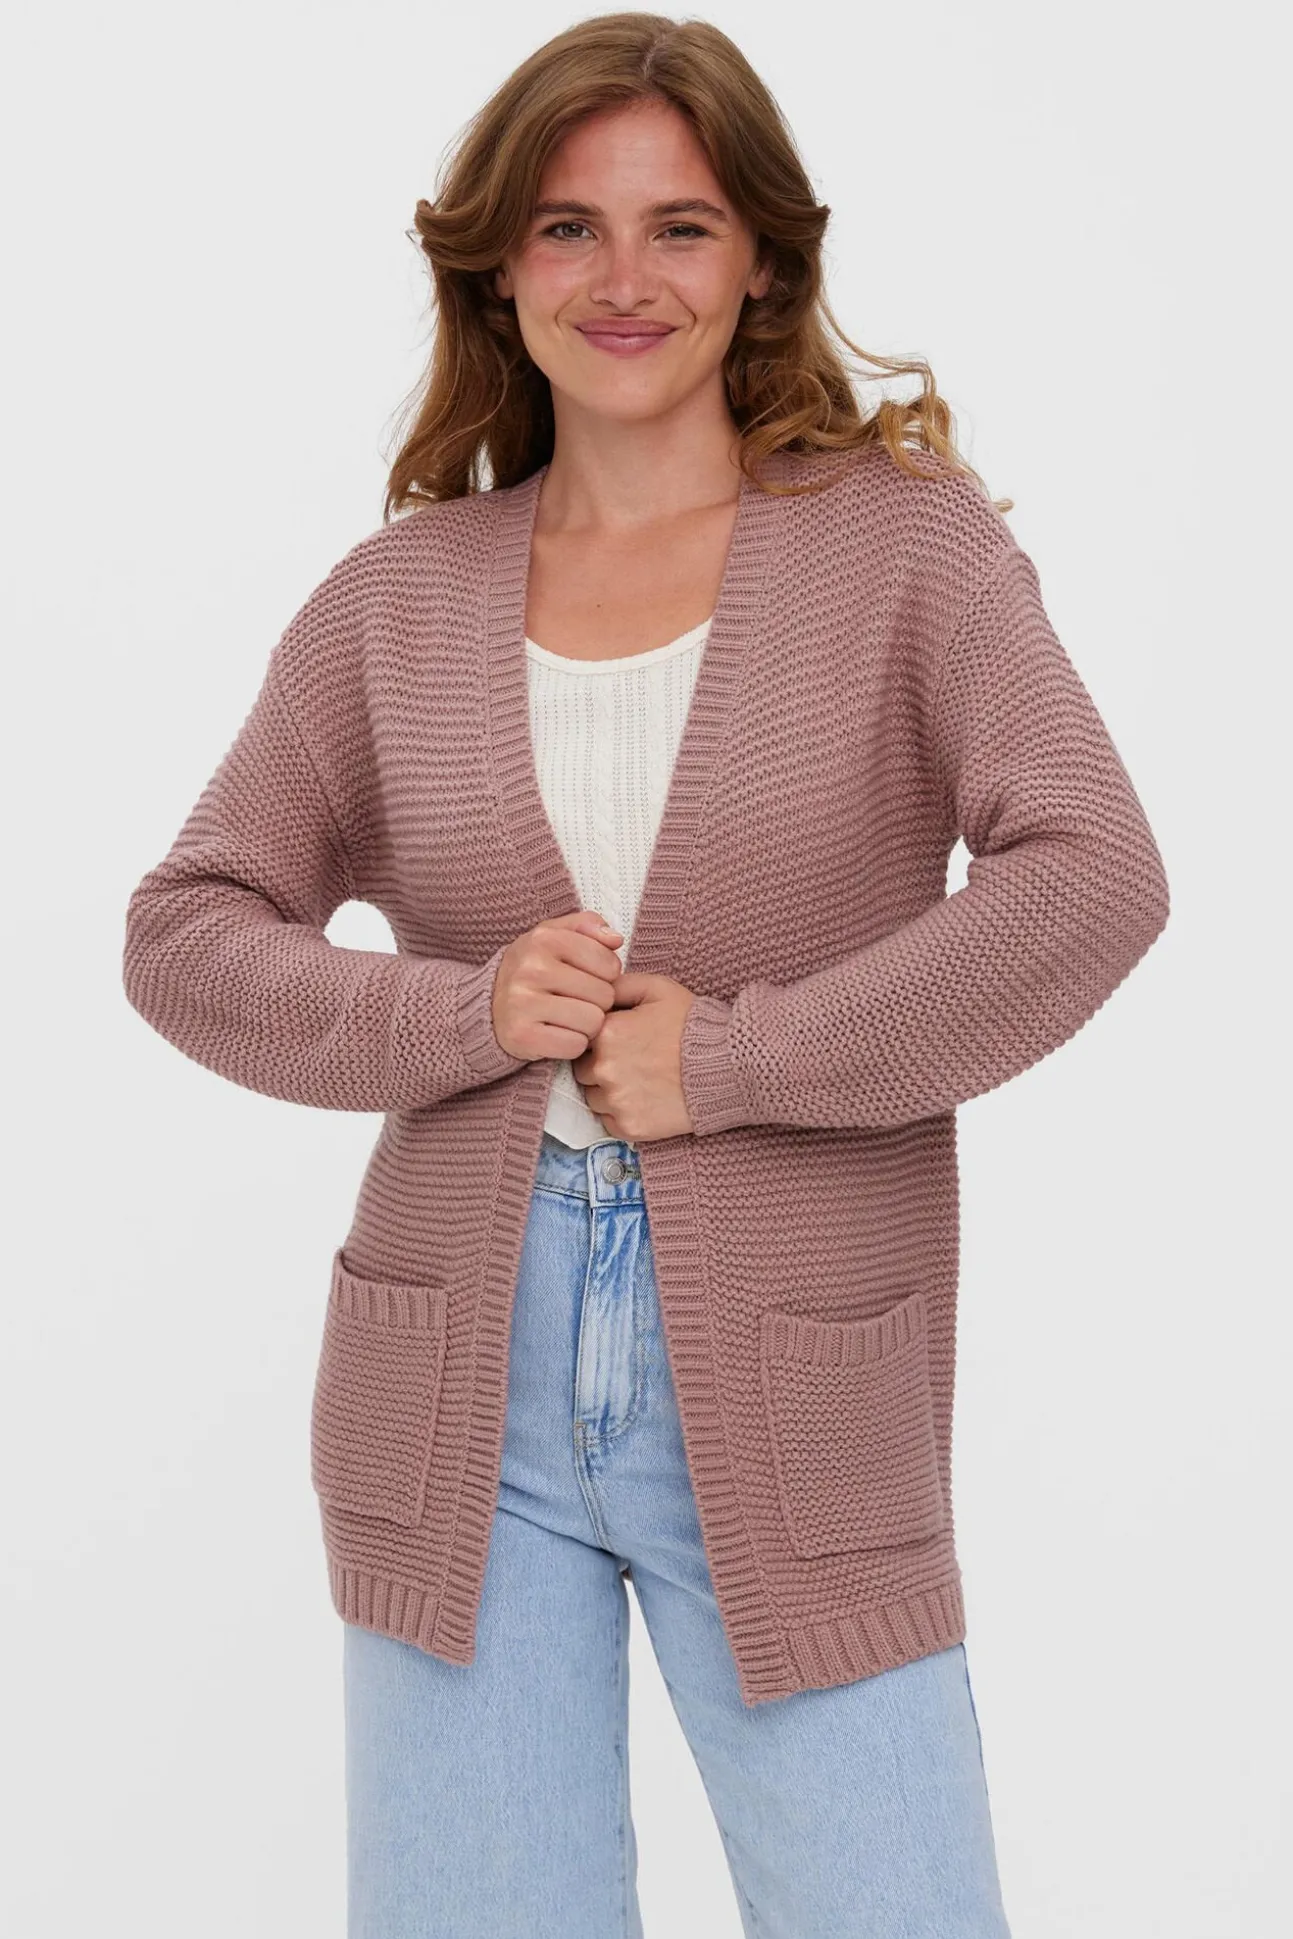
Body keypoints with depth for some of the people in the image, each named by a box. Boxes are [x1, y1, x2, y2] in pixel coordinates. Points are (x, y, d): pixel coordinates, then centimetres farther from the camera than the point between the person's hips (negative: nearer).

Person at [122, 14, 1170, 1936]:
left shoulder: (907, 540, -1)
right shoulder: (399, 598, 6)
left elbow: (1089, 881, -13)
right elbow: (185, 932, 7)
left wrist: (733, 1058, -15)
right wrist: (460, 1014, -10)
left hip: (791, 1410, -2)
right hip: (460, 1396, 2)